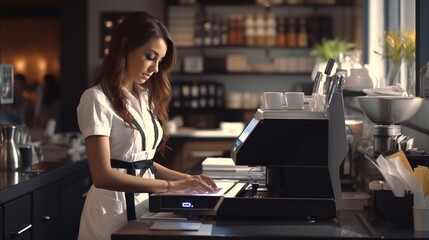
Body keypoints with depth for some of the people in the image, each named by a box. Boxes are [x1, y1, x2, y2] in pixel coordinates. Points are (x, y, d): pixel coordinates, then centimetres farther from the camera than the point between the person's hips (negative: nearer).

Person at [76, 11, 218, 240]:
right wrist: (171, 185, -25)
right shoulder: (97, 99, -14)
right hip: (114, 209, -7)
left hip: (143, 203, 7)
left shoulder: (144, 97, 12)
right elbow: (103, 175, -22)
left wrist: (186, 178, -2)